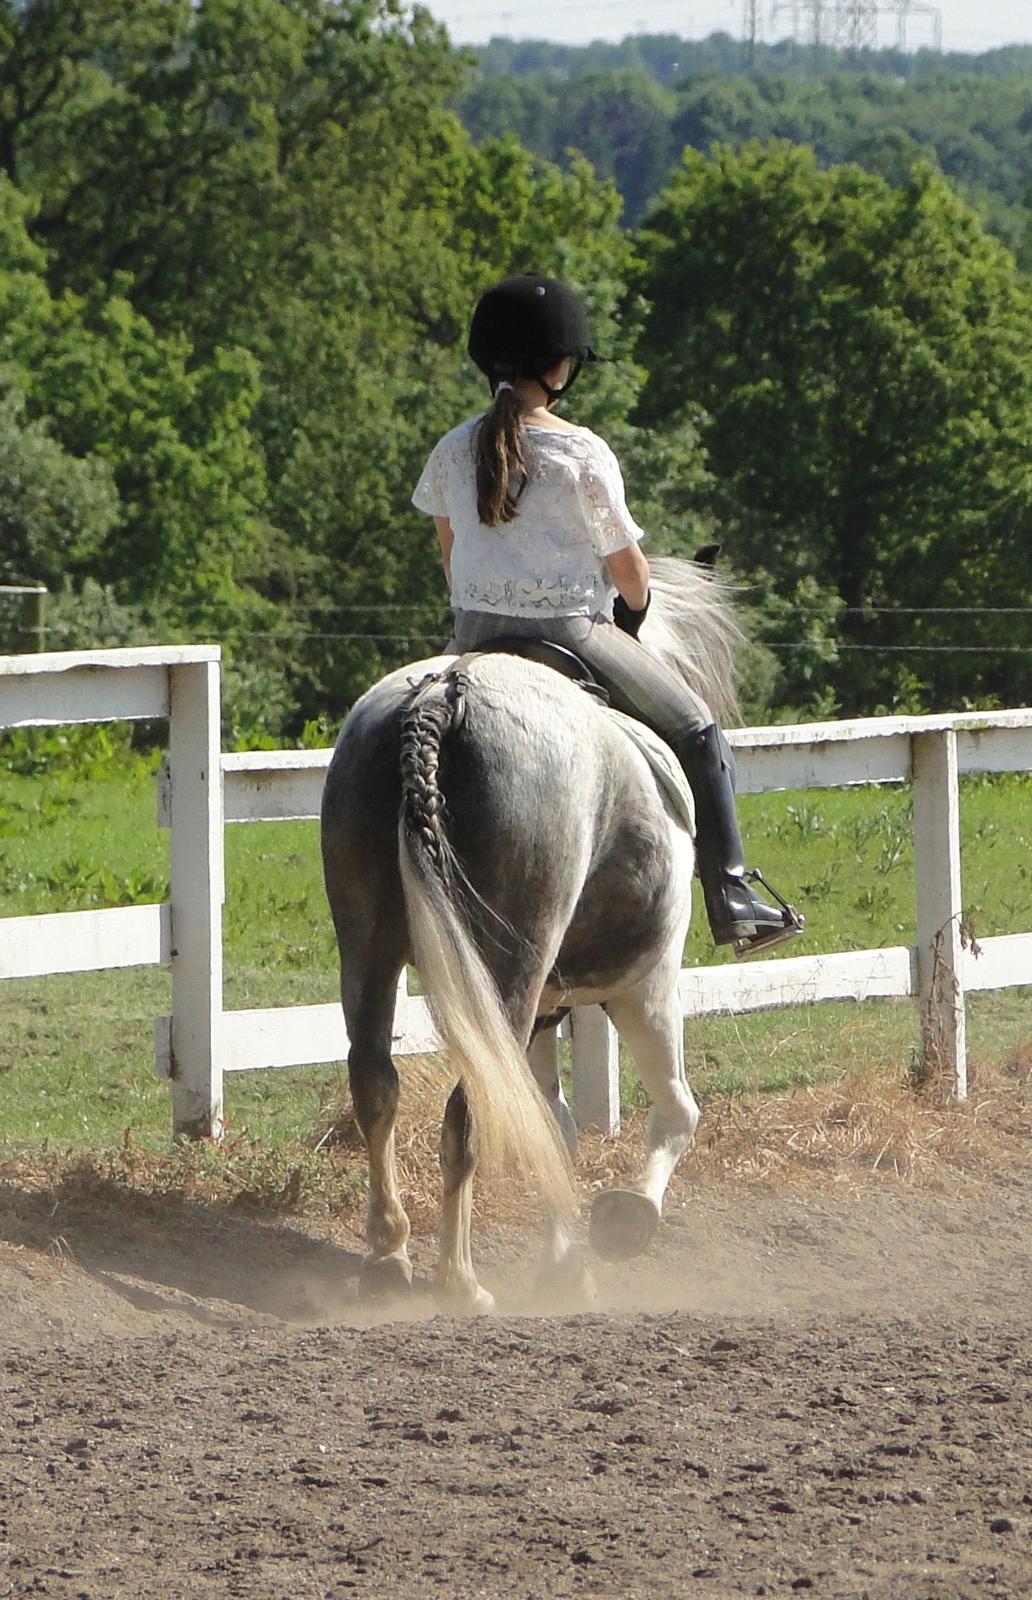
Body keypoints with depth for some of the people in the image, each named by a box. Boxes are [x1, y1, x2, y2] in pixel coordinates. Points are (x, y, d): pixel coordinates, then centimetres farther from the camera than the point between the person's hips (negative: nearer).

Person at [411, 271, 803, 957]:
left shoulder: (453, 451, 4)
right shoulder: (582, 452, -11)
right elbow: (628, 568, -4)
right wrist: (636, 609, 18)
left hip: (477, 637, 5)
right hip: (571, 631, -5)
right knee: (696, 732, 12)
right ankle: (731, 896, 8)